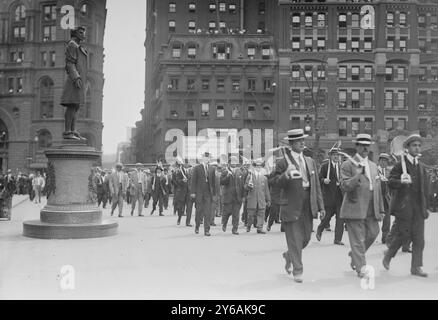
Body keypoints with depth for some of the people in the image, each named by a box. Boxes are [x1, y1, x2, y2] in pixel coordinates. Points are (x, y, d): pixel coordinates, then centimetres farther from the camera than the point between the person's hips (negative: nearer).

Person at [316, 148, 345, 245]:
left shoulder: (341, 166, 13)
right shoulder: (325, 166, 1)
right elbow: (319, 178, -2)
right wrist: (324, 180, -22)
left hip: (340, 195, 4)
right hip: (329, 196, -4)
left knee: (340, 217, -2)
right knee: (328, 215, 2)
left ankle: (337, 239, 4)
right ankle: (319, 230, 30)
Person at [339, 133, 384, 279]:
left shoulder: (373, 166, 17)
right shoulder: (348, 165, -3)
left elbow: (378, 189, 19)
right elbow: (345, 186, -12)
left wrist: (380, 210, 17)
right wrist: (357, 175, -23)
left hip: (371, 210, 6)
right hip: (355, 209, -6)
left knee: (373, 234, 6)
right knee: (358, 239, -4)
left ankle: (354, 256, 29)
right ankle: (361, 268, 5)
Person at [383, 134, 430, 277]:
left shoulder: (422, 167, 14)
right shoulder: (400, 164, -4)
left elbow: (425, 188, 19)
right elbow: (391, 182, -11)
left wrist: (425, 206, 14)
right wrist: (401, 181, -31)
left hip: (418, 207, 5)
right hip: (404, 205, -5)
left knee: (419, 238, 1)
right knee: (402, 234, -2)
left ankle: (416, 267, 7)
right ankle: (389, 254, 23)